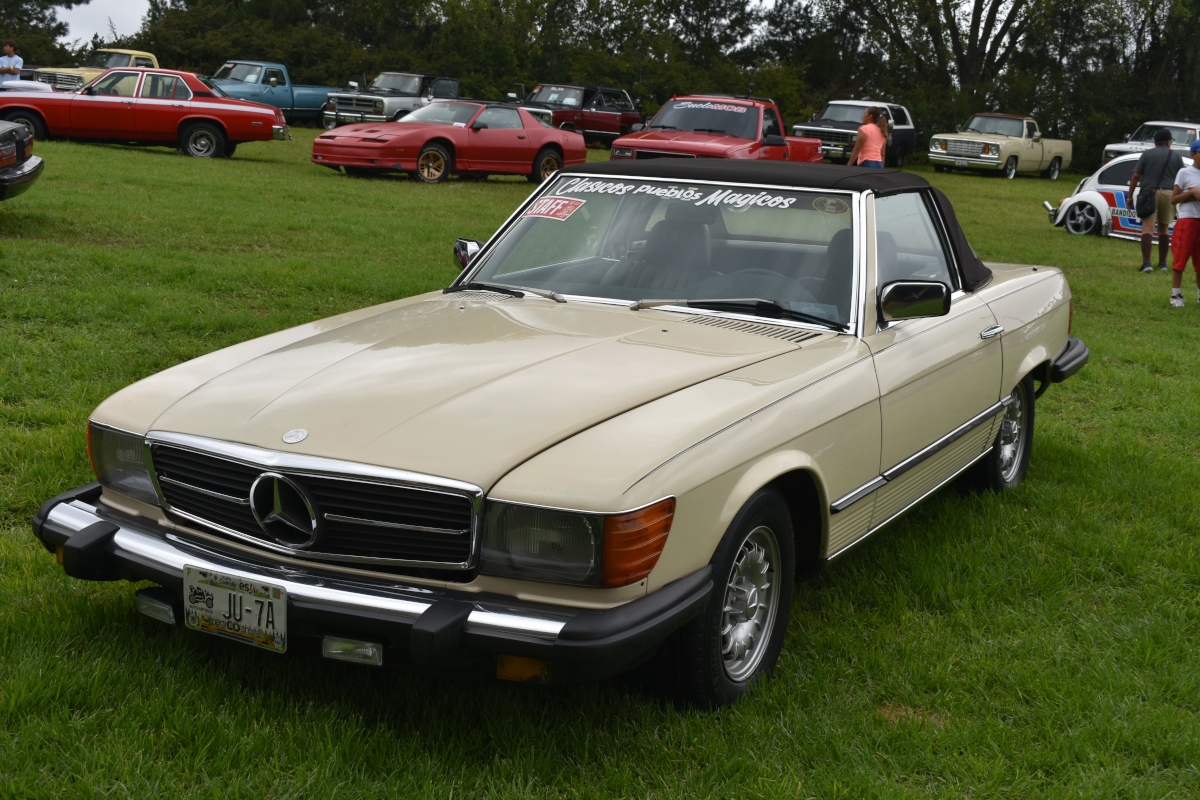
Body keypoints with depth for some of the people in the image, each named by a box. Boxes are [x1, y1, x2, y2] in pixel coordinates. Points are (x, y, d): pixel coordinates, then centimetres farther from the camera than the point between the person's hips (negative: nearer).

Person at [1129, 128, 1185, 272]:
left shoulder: (1147, 154, 5)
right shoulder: (1176, 156, 9)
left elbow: (1135, 176, 0)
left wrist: (1130, 196, 5)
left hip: (1149, 193, -2)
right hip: (1168, 194, 2)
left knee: (1148, 229, -8)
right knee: (1163, 229, 14)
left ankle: (1146, 263, -21)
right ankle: (1162, 263, 19)